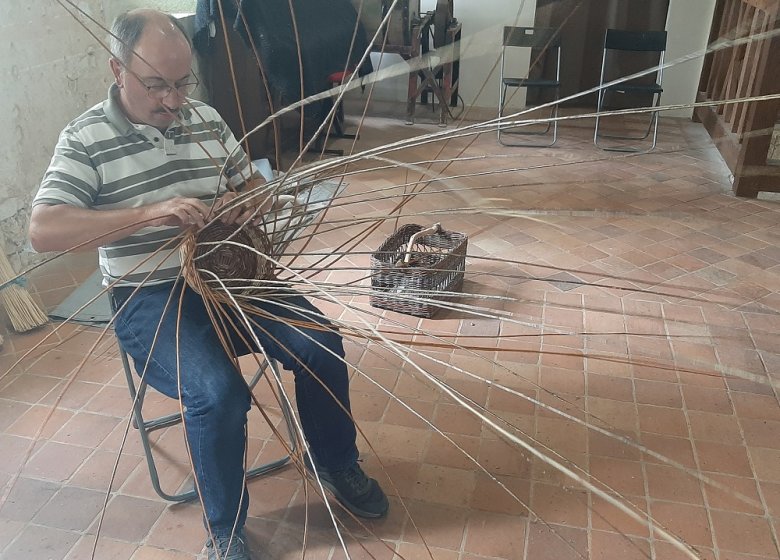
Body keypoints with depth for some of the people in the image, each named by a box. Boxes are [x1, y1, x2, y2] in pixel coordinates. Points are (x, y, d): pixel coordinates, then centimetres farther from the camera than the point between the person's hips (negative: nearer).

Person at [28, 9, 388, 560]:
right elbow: (43, 230, -20)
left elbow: (248, 183, 18)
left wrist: (242, 200, -8)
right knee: (218, 393, -28)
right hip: (151, 298, -5)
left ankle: (336, 465, 16)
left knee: (321, 344, -11)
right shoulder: (85, 139, -8)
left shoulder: (206, 118, 7)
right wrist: (151, 212, -30)